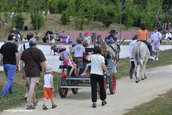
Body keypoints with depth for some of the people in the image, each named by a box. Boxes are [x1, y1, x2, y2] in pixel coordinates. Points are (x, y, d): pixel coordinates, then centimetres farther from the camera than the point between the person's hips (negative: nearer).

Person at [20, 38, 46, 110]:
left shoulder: (25, 52, 9)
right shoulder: (38, 51, -5)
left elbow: (21, 63, 9)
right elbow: (43, 63, -8)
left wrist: (22, 73, 16)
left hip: (27, 72, 5)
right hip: (36, 72, -5)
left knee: (31, 87, 20)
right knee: (32, 88, -9)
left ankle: (34, 101, 34)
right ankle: (29, 104, -14)